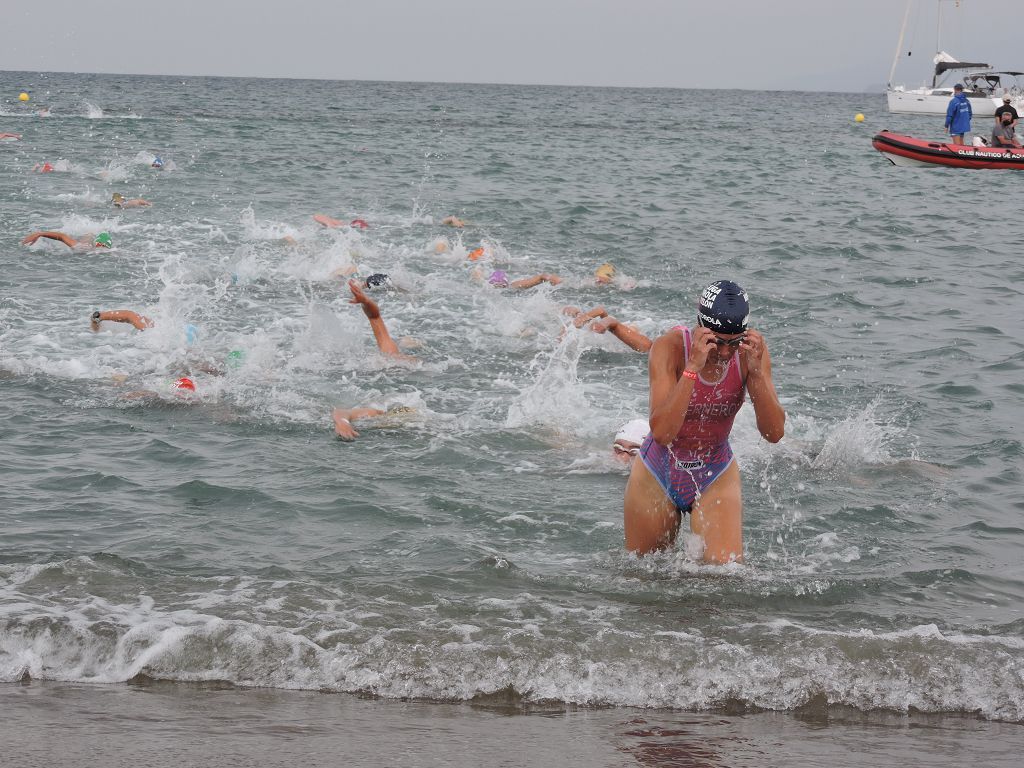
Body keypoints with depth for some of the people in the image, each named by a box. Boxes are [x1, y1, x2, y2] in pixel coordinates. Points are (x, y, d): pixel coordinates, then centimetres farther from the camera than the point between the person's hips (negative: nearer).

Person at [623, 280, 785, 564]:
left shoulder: (751, 350, -17)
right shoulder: (671, 346, -25)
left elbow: (774, 433, -22)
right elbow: (661, 432, -36)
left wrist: (756, 372, -34)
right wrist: (693, 367, -42)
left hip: (715, 477, 1)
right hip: (658, 475, -1)